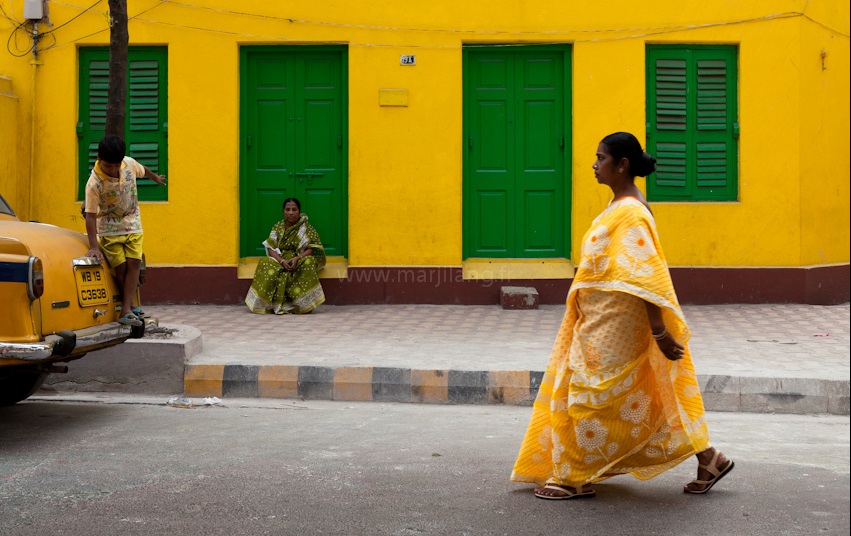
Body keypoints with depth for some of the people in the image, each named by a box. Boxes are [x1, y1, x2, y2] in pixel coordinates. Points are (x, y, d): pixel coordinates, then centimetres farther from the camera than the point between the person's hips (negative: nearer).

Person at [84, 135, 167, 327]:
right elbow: (90, 216, -25)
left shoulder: (129, 163, -13)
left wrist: (155, 178, 34)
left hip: (133, 225, 4)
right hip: (109, 230, -3)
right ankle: (130, 306, 9)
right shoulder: (94, 184, -25)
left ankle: (126, 310, -11)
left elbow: (143, 170, 13)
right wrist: (94, 247, -30)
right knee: (121, 267, -7)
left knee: (133, 263, -8)